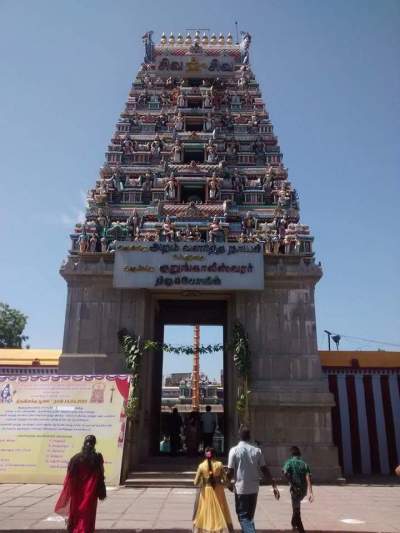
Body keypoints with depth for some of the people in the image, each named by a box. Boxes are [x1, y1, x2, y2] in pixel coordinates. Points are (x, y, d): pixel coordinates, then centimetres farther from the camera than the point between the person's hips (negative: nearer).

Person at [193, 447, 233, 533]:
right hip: (218, 492, 0)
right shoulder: (219, 464, -8)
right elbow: (225, 481, -8)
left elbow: (196, 483, -8)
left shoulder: (201, 466, -8)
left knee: (206, 515, 14)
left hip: (206, 492, 0)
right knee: (220, 515, 13)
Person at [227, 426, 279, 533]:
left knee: (243, 517, 2)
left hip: (240, 489, -4)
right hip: (254, 489, 4)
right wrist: (274, 486, 4)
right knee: (249, 516, 19)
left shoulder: (234, 450, -8)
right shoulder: (257, 450, 1)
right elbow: (265, 470, -1)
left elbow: (230, 471, -8)